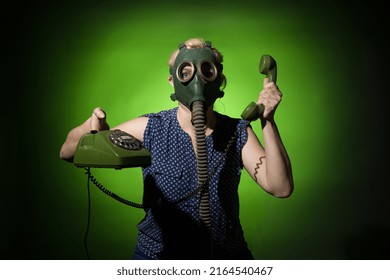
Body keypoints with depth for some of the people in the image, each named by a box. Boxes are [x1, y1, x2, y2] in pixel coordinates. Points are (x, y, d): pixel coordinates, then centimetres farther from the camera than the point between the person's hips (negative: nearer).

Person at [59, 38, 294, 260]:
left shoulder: (238, 133, -7)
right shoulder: (149, 129, -12)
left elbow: (281, 187, -17)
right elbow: (68, 153, -9)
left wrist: (267, 121, -26)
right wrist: (92, 128, -31)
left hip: (227, 255, 2)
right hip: (158, 254, -1)